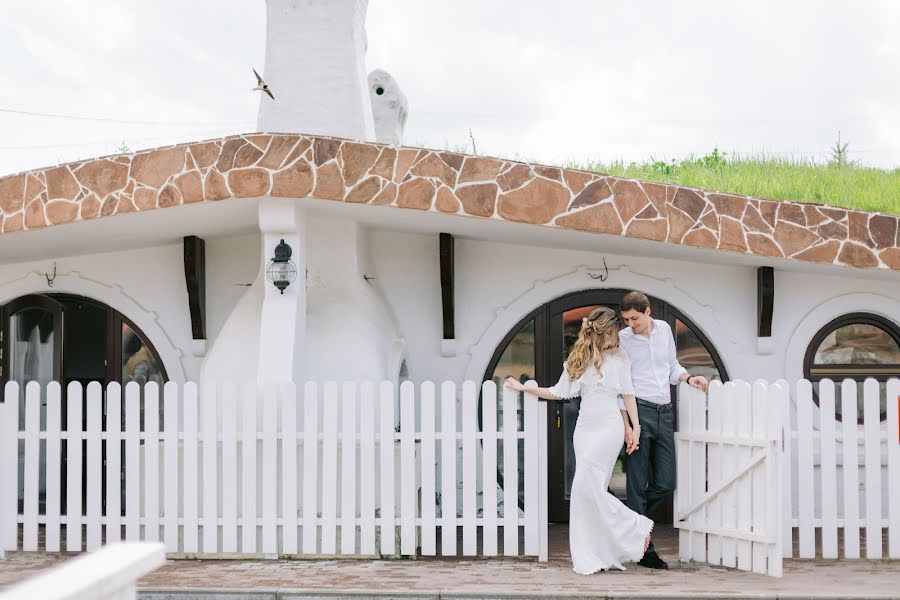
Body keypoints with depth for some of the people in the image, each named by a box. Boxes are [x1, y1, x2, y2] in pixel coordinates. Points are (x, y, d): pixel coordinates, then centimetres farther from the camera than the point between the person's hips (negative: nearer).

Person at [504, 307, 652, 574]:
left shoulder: (618, 358, 3)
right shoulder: (578, 359, 10)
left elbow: (628, 395, 5)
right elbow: (558, 392, 13)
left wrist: (635, 427, 0)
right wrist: (523, 388, 13)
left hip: (609, 428, -4)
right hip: (585, 428, 4)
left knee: (587, 487, -15)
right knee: (591, 490, 1)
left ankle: (637, 529, 0)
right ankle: (595, 557, 4)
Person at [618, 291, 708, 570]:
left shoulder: (664, 329, 11)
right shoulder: (623, 339, -2)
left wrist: (688, 377, 2)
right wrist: (627, 425, -12)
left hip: (664, 412, 5)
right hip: (639, 411, -5)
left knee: (666, 483, 2)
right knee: (638, 484, -3)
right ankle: (643, 549, 1)